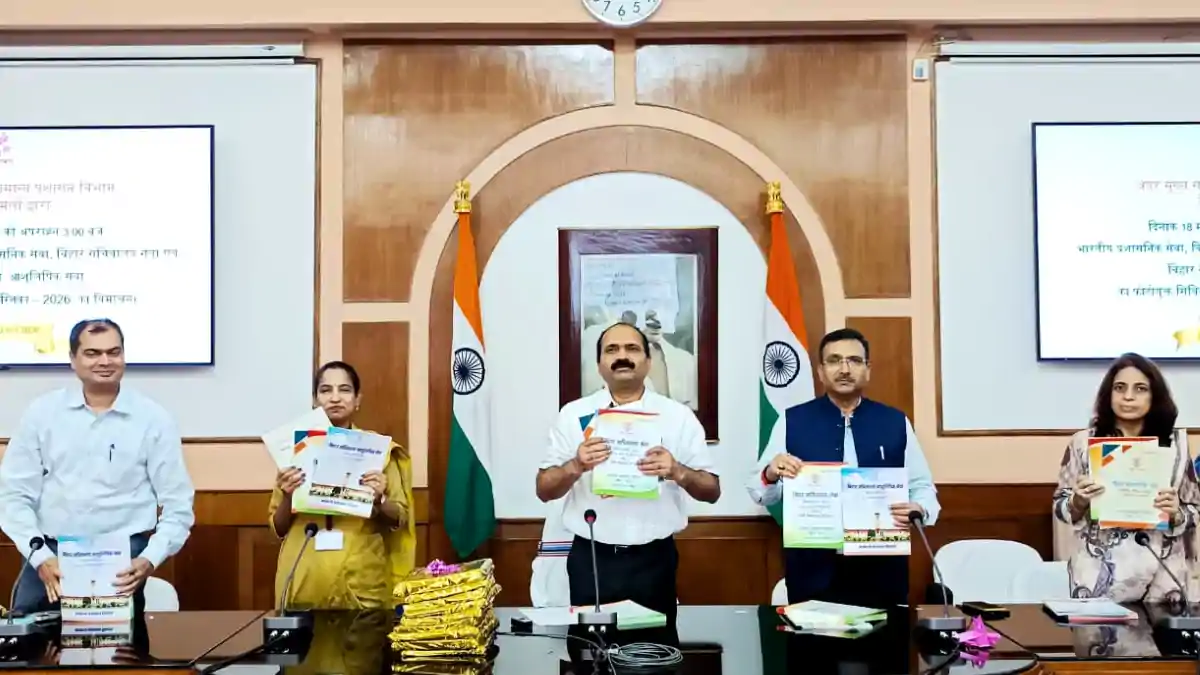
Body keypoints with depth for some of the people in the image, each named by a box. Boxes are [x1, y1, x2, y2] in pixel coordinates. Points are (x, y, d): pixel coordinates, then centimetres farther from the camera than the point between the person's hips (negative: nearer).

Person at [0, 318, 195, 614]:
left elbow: (177, 506, 1)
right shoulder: (42, 412, 6)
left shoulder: (154, 419, 1)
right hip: (51, 554, 2)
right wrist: (40, 556, -11)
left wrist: (150, 560, -15)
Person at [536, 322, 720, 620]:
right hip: (590, 560, 0)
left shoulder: (678, 416, 3)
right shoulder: (573, 414, 3)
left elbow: (712, 491, 4)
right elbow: (544, 490, 4)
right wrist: (575, 466, -16)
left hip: (653, 560, 0)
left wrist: (678, 472, -16)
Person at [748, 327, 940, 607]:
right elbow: (759, 491, 4)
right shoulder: (792, 421, 4)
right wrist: (771, 475, -18)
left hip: (881, 569, 1)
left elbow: (922, 487, 10)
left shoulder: (896, 422, 8)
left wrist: (919, 510, -12)